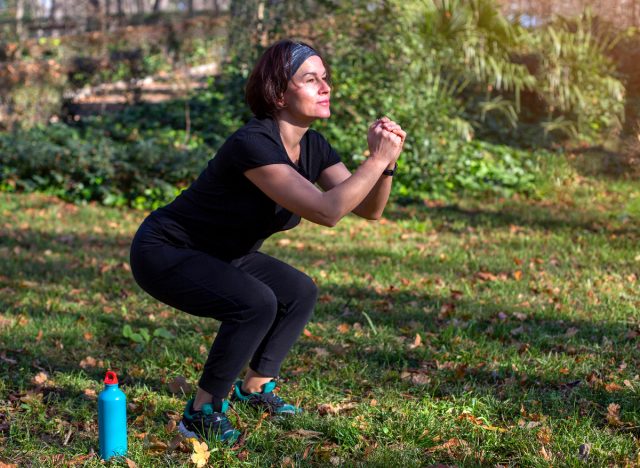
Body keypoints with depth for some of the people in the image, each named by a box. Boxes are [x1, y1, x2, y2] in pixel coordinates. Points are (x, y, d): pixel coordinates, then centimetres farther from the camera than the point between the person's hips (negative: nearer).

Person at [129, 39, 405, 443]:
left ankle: (254, 388, 24)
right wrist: (378, 158, -33)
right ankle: (203, 412, -10)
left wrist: (387, 163, -21)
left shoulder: (313, 147, -4)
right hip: (164, 254, -9)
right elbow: (326, 211, -38)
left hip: (222, 255, 9)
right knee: (255, 303, -27)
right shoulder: (253, 144, -31)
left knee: (300, 292, 7)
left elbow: (370, 209, -5)